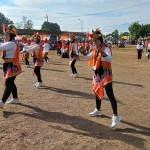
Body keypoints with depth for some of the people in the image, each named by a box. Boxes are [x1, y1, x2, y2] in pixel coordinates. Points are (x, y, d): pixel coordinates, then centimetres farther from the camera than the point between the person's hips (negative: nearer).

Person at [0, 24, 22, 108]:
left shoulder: (11, 44, -18)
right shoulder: (10, 43, 17)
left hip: (11, 66, -11)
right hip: (9, 65, 11)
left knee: (8, 84, -9)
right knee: (10, 83, 18)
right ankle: (16, 99, 31)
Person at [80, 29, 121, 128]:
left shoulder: (106, 48, -17)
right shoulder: (95, 48, 8)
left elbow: (110, 59, -33)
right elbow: (89, 57, 21)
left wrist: (102, 53, -46)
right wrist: (84, 51, 4)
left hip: (105, 74, -9)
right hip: (97, 73, 9)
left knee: (110, 94, -11)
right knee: (97, 91, 18)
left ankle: (116, 116, -8)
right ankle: (98, 110, 36)